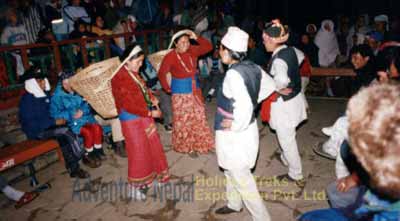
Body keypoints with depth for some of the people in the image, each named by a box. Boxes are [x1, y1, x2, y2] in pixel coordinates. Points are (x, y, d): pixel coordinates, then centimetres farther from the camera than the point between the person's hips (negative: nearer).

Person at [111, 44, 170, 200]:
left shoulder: (134, 73, 6)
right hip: (132, 119, -9)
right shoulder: (119, 78, -21)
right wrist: (150, 113, -19)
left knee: (152, 146, 19)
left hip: (144, 116, 9)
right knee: (138, 152, 3)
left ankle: (150, 175, 40)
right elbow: (128, 105, -24)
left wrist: (153, 100, 0)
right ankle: (136, 186, 21)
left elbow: (144, 90, 18)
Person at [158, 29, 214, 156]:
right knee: (183, 120, 6)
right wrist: (167, 88, -4)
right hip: (180, 92, -5)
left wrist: (196, 38, -17)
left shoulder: (192, 51, -5)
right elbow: (161, 74, -11)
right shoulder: (170, 57, -18)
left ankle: (199, 144, 32)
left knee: (198, 117, 14)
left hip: (195, 89, 5)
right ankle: (186, 146, 25)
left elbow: (208, 47, -7)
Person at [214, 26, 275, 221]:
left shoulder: (233, 74, -27)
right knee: (232, 170, 27)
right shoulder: (253, 67, -2)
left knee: (241, 177, 9)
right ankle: (234, 204, 48)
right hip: (248, 127, 9)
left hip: (234, 134, -9)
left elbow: (244, 106, -37)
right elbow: (269, 86, 15)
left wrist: (236, 126, -21)